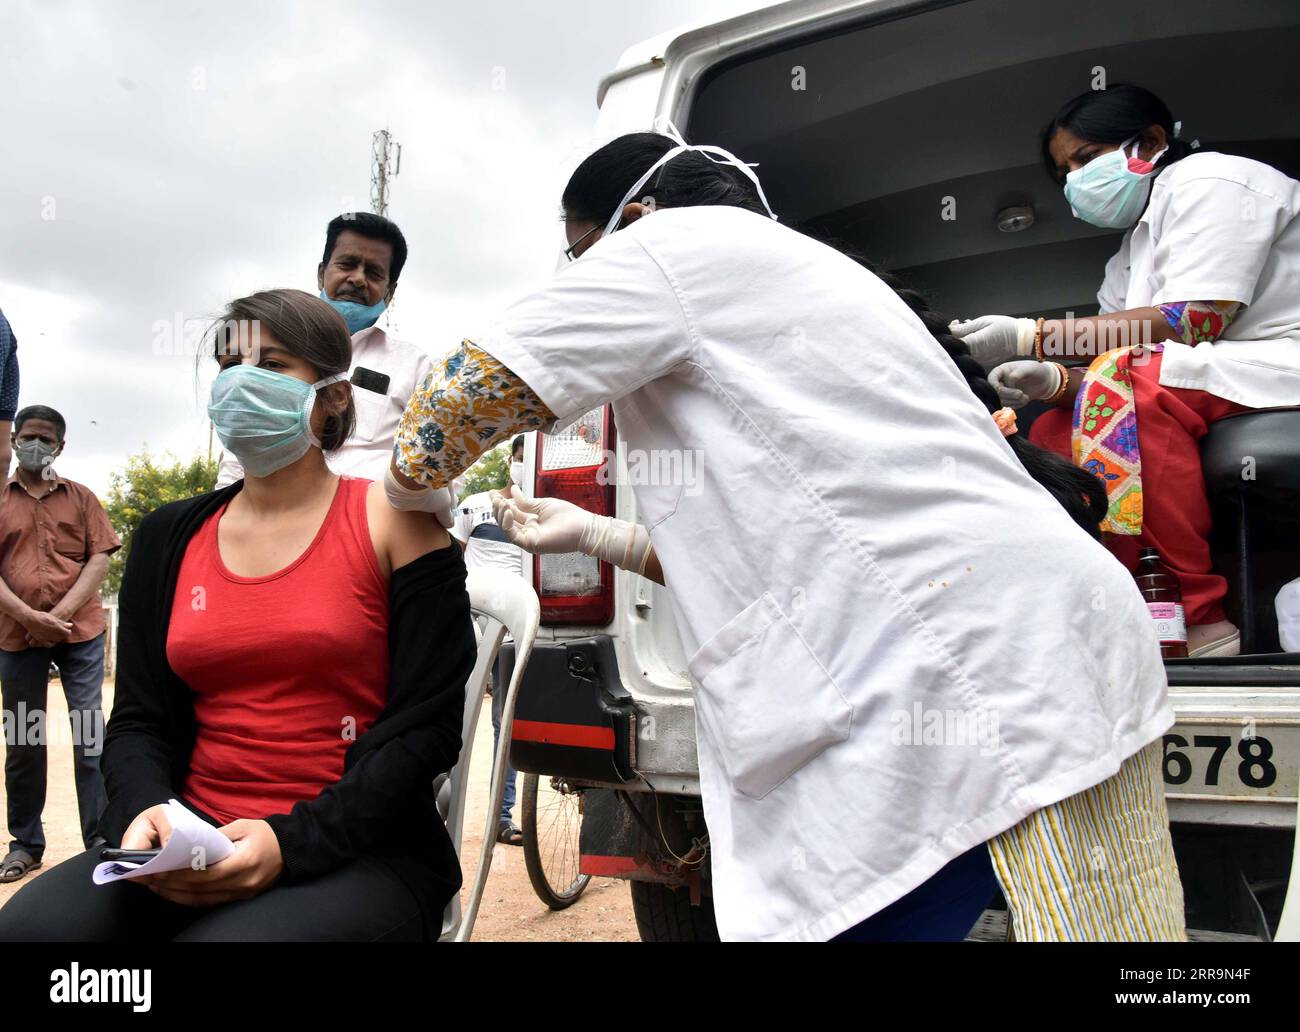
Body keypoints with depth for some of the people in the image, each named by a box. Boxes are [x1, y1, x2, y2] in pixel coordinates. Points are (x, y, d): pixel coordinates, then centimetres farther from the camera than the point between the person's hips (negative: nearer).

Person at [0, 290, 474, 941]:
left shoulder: (392, 519, -3)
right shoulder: (168, 538, 12)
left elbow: (426, 727, -7)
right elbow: (137, 719, 12)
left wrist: (291, 842, -17)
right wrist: (144, 810, -11)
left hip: (357, 857, -4)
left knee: (230, 936, -34)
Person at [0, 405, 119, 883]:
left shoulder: (81, 497, 9)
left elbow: (100, 558, 1)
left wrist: (62, 612, -11)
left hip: (79, 630, -1)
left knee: (90, 734, -2)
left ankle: (100, 840, 3)